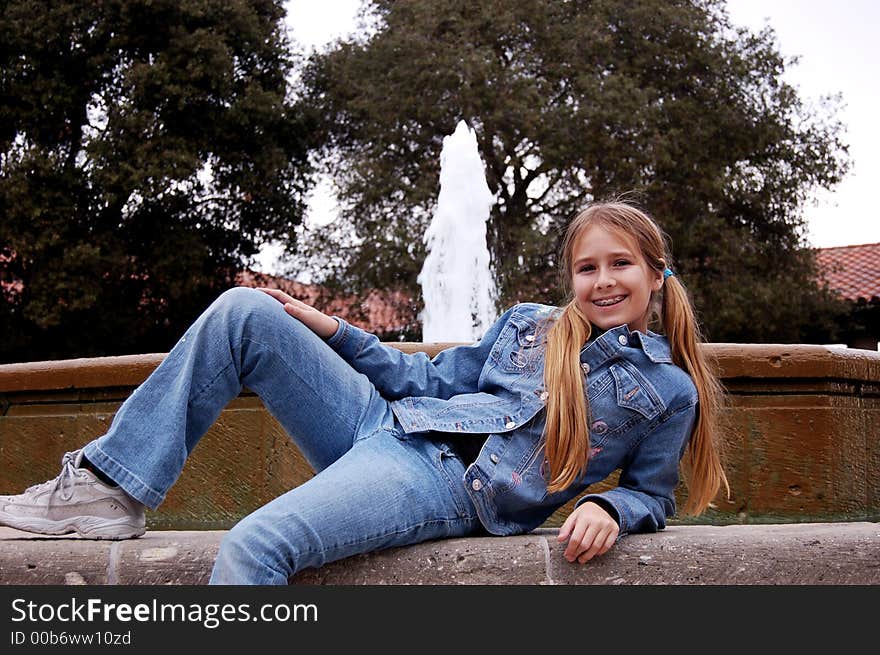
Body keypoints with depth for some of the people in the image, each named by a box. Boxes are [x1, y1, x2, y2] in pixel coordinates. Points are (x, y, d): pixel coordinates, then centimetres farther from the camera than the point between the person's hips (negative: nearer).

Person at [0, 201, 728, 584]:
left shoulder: (668, 389, 7)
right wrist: (335, 333, 16)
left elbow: (654, 494, 12)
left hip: (451, 490, -6)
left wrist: (608, 509, -12)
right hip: (390, 424, 6)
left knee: (254, 547, -33)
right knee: (244, 312, -9)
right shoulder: (528, 323, 19)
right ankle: (110, 488, -6)